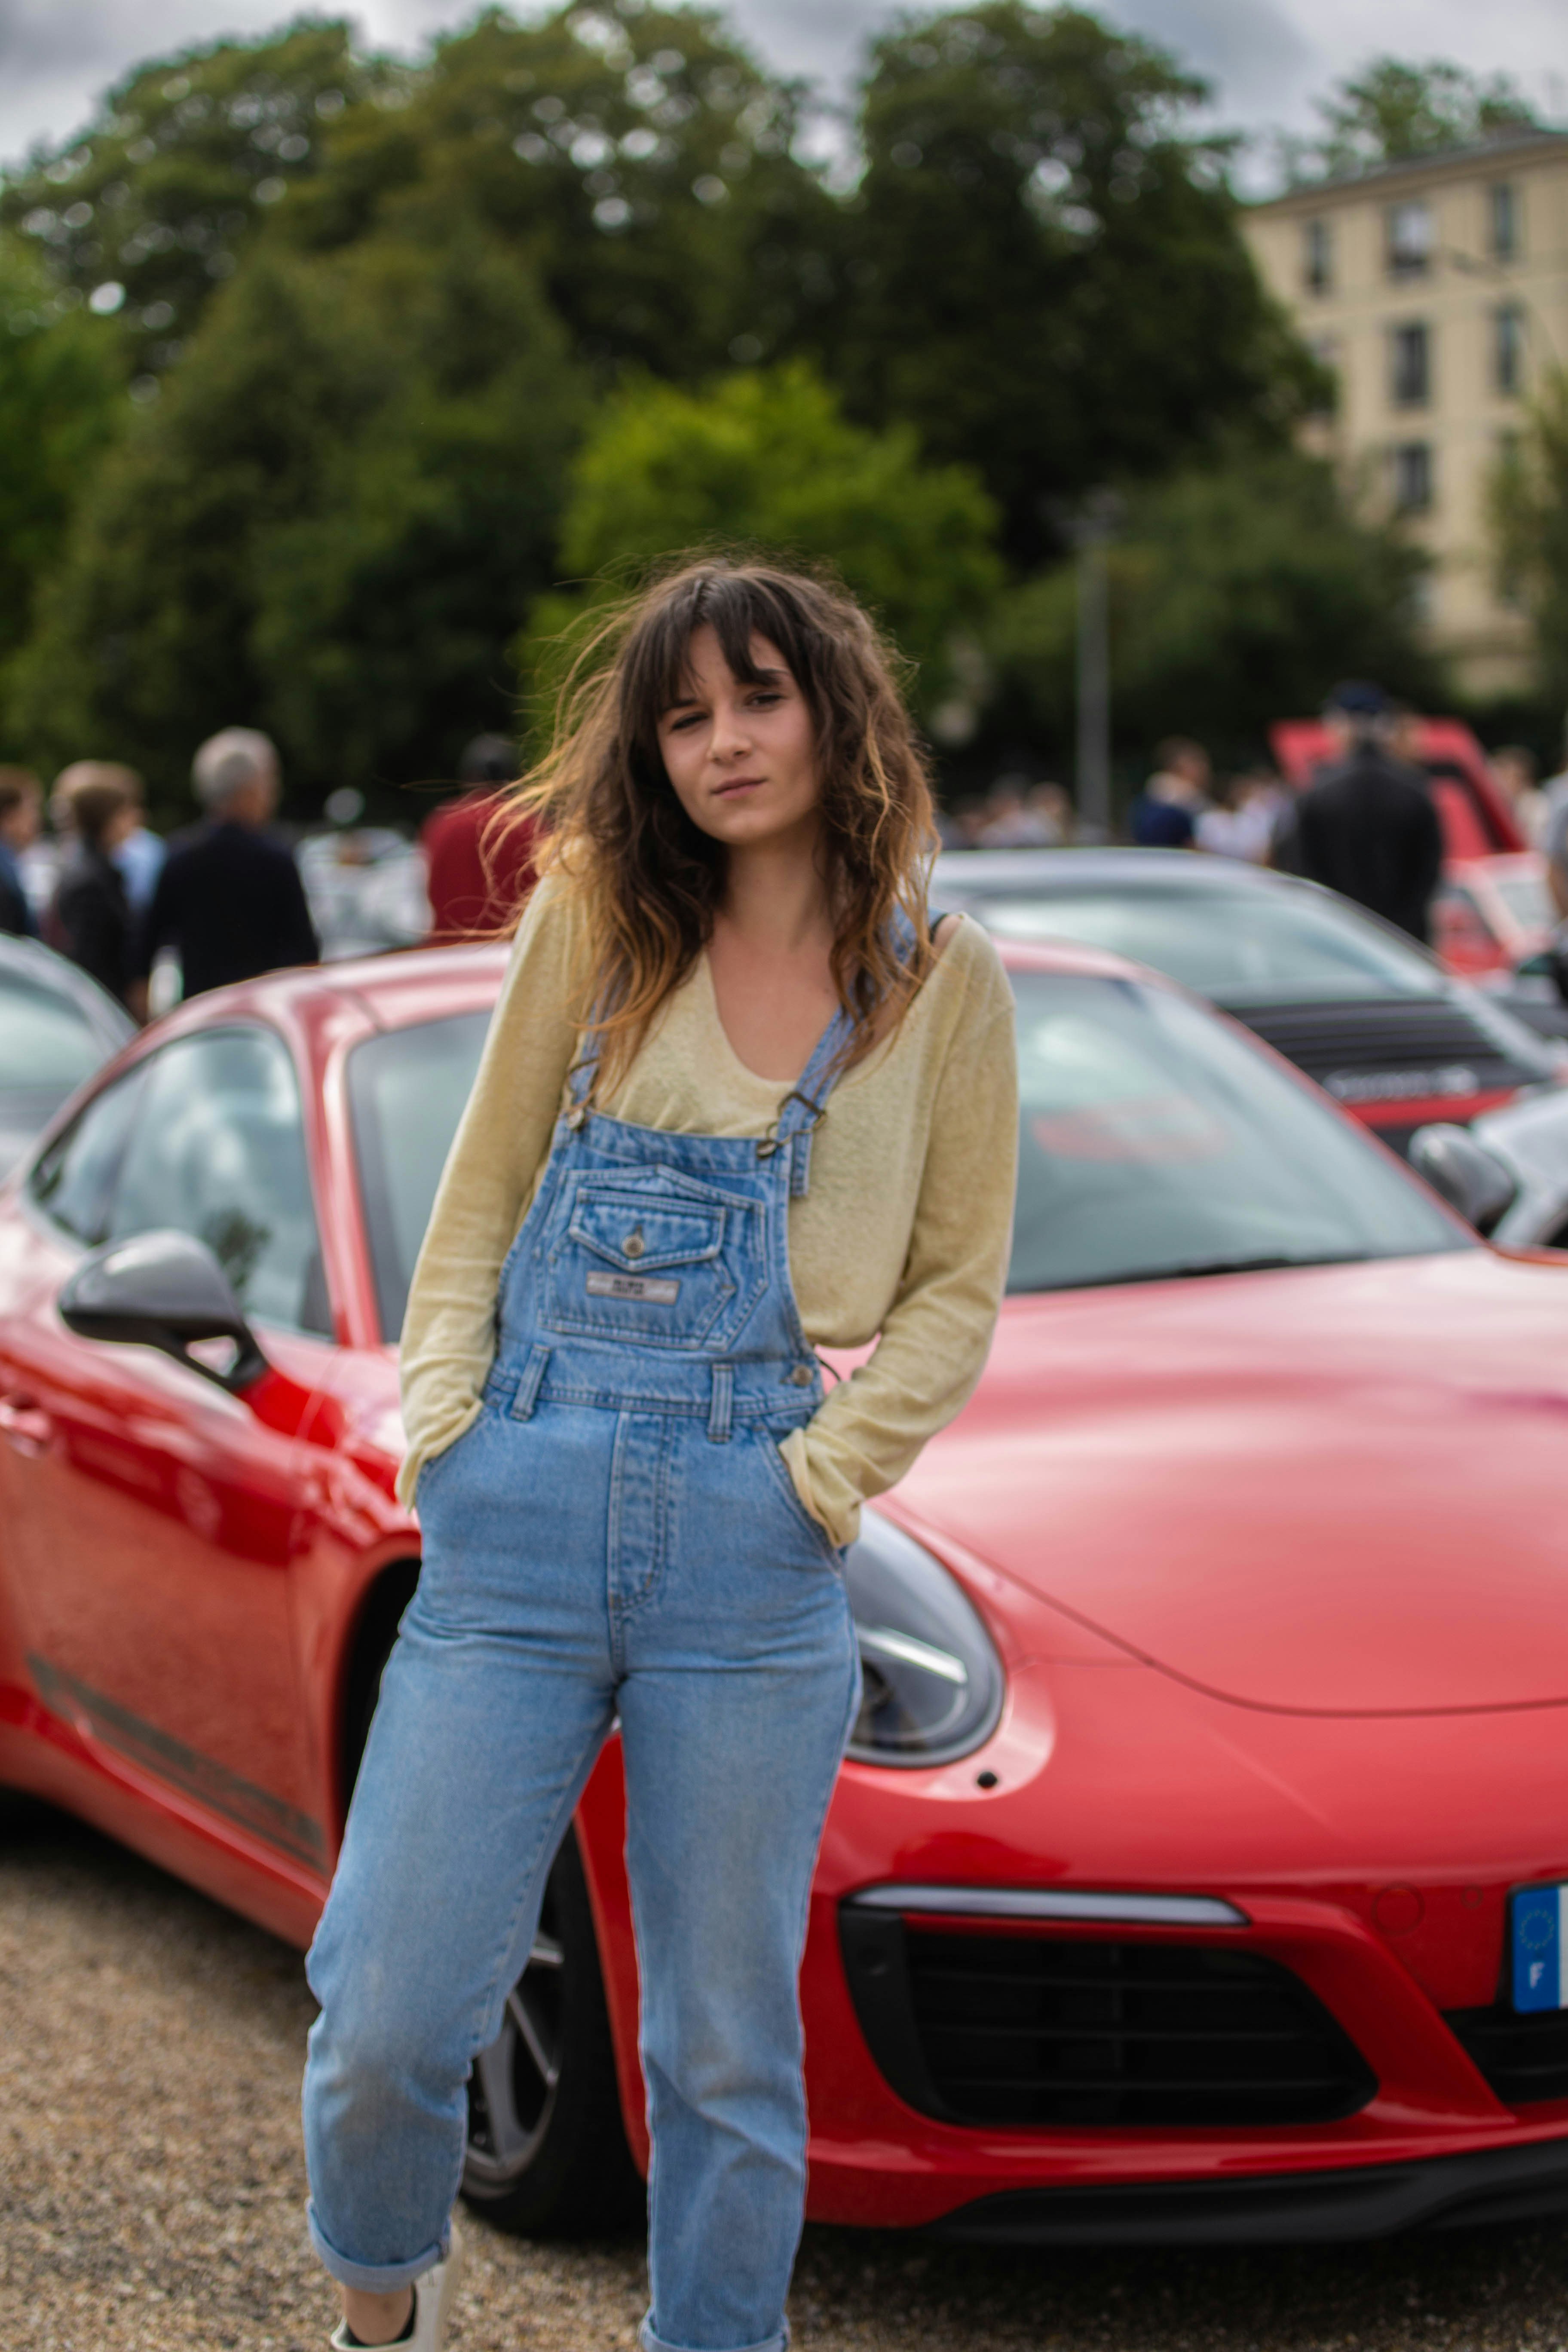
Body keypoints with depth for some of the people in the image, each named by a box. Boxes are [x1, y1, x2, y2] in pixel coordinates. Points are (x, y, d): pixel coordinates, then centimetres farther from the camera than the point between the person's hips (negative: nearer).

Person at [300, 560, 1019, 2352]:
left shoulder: (940, 979, 5)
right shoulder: (596, 922, 8)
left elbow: (958, 1287, 7)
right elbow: (479, 1197, 11)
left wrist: (830, 1467, -5)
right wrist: (446, 1416, -1)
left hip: (754, 1550, -1)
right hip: (517, 1522, 1)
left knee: (726, 2039, 8)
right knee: (390, 2015, 1)